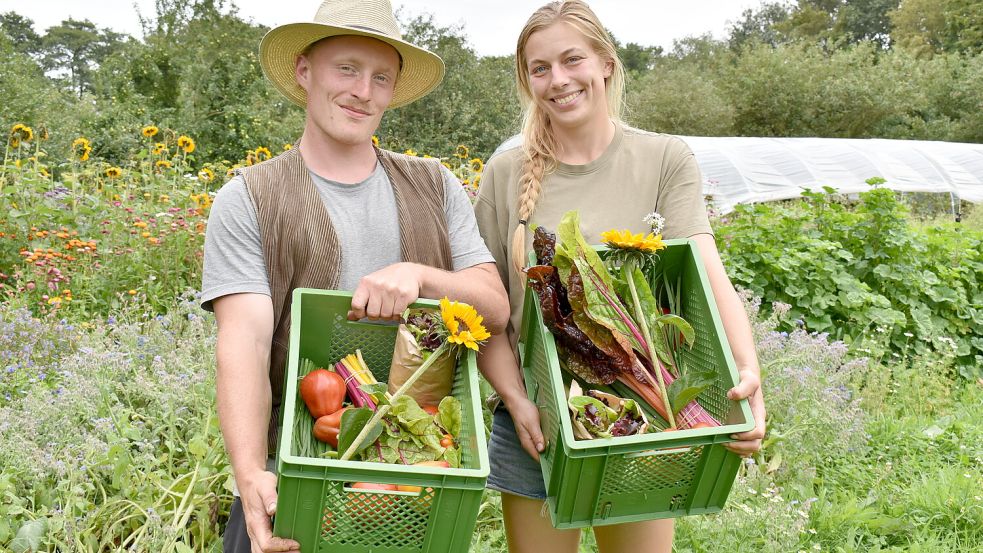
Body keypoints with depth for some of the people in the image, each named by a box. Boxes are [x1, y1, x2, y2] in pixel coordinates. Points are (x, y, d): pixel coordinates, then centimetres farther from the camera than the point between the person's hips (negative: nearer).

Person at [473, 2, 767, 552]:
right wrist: (514, 397, -13)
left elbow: (709, 277, -14)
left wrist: (747, 369, -31)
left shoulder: (667, 161, -3)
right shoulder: (506, 173, 0)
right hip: (536, 424, 1)